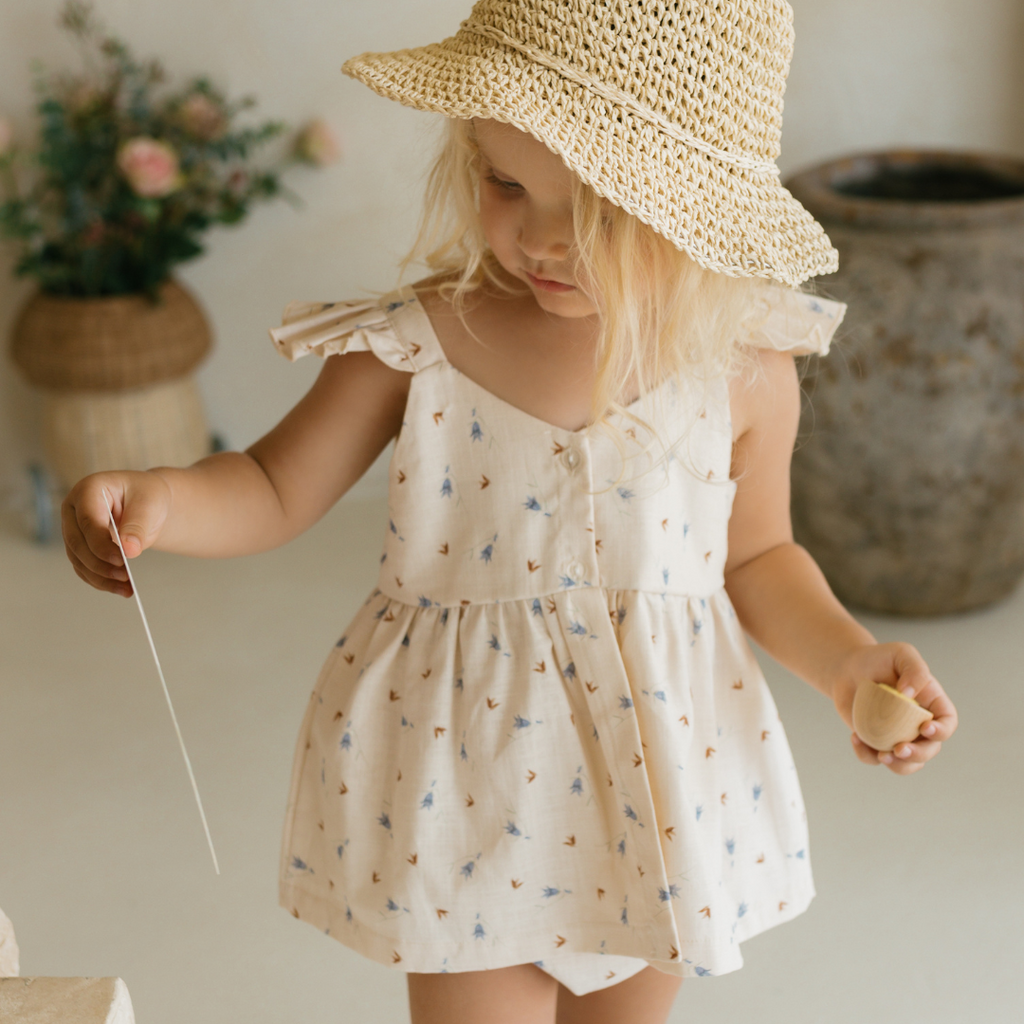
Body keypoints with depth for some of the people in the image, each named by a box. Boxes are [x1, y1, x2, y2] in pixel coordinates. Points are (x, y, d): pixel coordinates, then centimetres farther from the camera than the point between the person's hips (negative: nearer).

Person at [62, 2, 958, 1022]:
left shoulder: (744, 371, -12)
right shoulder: (414, 350, -17)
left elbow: (755, 557, 3)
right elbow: (275, 489, -5)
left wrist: (846, 659, -12)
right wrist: (160, 498, -25)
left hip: (659, 785, 2)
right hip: (466, 782, -2)